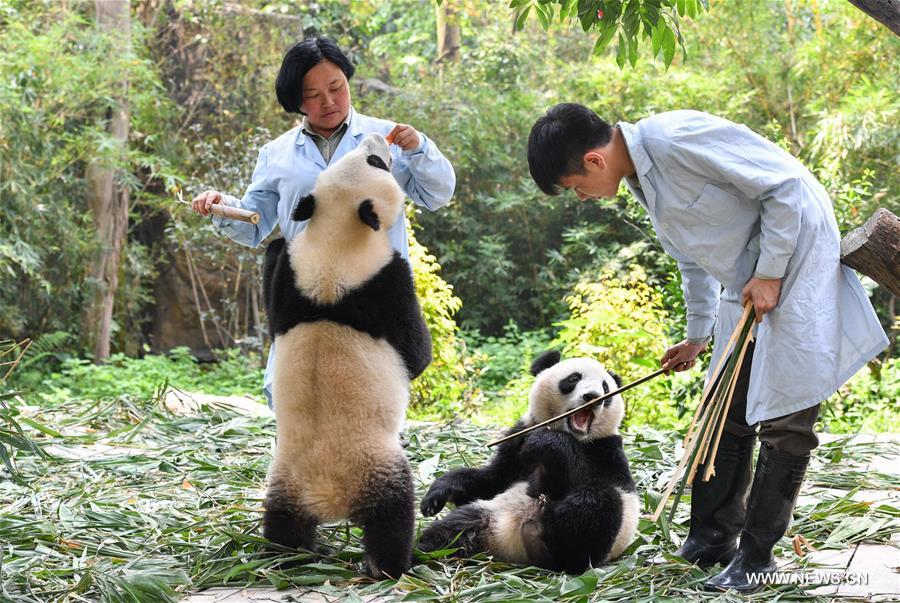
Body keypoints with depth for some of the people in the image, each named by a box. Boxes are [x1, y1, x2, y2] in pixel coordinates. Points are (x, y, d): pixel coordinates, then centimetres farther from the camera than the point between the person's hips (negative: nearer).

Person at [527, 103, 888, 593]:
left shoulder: (678, 139, -25)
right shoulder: (638, 179, 6)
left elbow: (785, 184, -22)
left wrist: (769, 273, -18)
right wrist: (697, 335, 25)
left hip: (796, 257, -9)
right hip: (744, 286, 9)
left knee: (785, 419, -5)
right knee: (725, 414, 10)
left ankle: (756, 557, 3)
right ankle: (712, 538, 21)